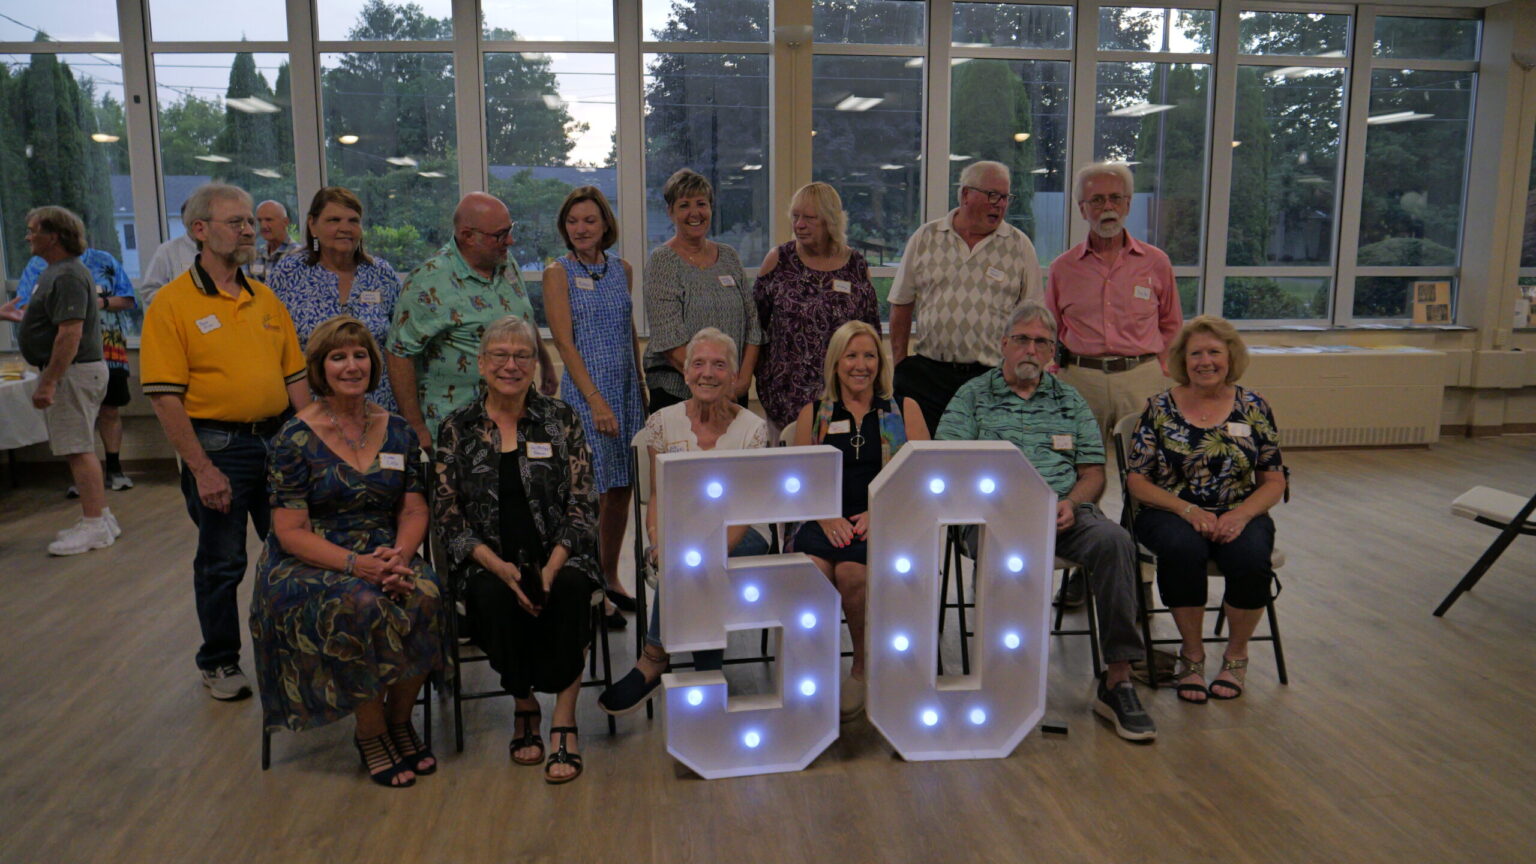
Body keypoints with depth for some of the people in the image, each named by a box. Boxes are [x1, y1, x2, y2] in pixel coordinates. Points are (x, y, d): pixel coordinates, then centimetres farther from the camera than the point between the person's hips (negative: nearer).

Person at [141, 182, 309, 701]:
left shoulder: (266, 298, 8)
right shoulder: (173, 303, -9)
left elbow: (295, 376, 10)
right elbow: (165, 397, -13)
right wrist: (202, 469, -17)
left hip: (277, 440, 5)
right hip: (217, 446, -5)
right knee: (221, 561, 7)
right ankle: (219, 663, 25)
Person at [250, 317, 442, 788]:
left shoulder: (396, 431, 8)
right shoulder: (296, 438, -4)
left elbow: (414, 510, 6)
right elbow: (290, 532, -9)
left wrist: (399, 555, -17)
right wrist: (355, 563, -24)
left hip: (386, 558, 3)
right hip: (310, 567, -3)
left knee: (424, 597, -30)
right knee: (362, 608, -35)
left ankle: (399, 719, -6)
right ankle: (370, 734, -10)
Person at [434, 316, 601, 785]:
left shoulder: (561, 419, 5)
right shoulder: (457, 429, 6)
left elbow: (582, 506, 0)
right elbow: (450, 518, 1)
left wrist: (552, 567, -16)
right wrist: (501, 568, -15)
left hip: (558, 557, 0)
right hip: (489, 562, 0)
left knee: (571, 588, -32)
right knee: (495, 597, -31)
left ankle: (564, 719, -22)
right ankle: (524, 703, -6)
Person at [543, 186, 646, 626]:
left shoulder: (622, 269, 12)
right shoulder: (559, 272, -3)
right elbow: (565, 342, -10)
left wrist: (642, 391, 14)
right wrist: (596, 401, -17)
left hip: (627, 389, 6)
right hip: (585, 391, -5)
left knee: (622, 489, 10)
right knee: (593, 491, -6)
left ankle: (610, 579, 25)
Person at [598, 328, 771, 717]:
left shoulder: (752, 428, -3)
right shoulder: (663, 423, 3)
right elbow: (657, 498, 3)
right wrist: (657, 542, -19)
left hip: (736, 539, -1)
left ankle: (654, 658, -22)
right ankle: (707, 679, -26)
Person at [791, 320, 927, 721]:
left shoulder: (904, 410, 15)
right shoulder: (813, 414, 18)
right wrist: (827, 518, -9)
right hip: (828, 520, 1)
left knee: (851, 571, -33)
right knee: (811, 569, -33)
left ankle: (864, 668, -9)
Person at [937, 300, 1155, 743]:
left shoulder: (1070, 400, 23)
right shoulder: (972, 396, 14)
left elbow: (1093, 472, 17)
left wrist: (1070, 503, -6)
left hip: (1066, 512, 3)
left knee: (1114, 540, -29)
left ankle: (1117, 680, -24)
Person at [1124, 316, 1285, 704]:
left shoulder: (1253, 407, 7)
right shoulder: (1159, 408, 3)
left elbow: (1274, 481, 7)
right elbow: (1136, 480, 0)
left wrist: (1240, 515, -13)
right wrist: (1188, 510, -15)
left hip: (1239, 515, 1)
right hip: (1172, 513, -1)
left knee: (1251, 555, -31)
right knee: (1183, 548, -35)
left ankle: (1236, 655, -3)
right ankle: (1192, 653, -11)